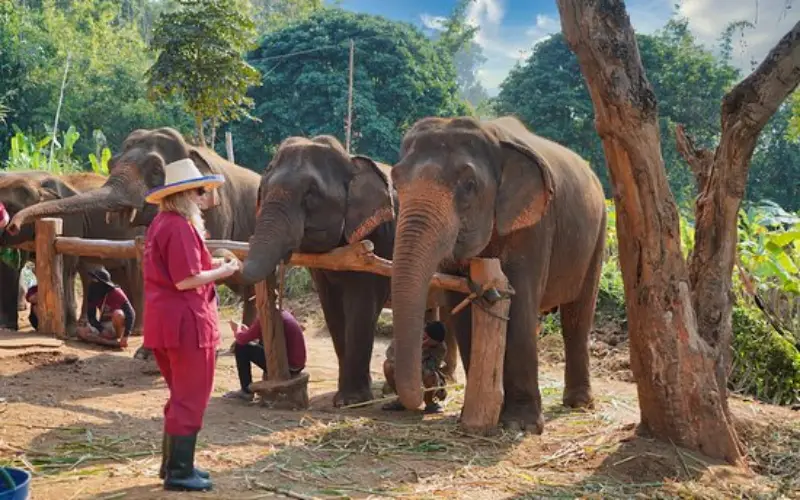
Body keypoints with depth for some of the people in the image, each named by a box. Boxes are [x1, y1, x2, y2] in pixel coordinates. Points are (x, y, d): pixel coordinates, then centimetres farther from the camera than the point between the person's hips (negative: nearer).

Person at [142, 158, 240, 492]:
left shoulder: (161, 223, 14)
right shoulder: (180, 227, -17)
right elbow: (185, 281, -22)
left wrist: (211, 265, 13)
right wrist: (222, 272, -9)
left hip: (168, 322, 10)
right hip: (186, 323, -10)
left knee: (182, 395, 20)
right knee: (190, 399, 0)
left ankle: (173, 464, 28)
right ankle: (179, 472, 8)